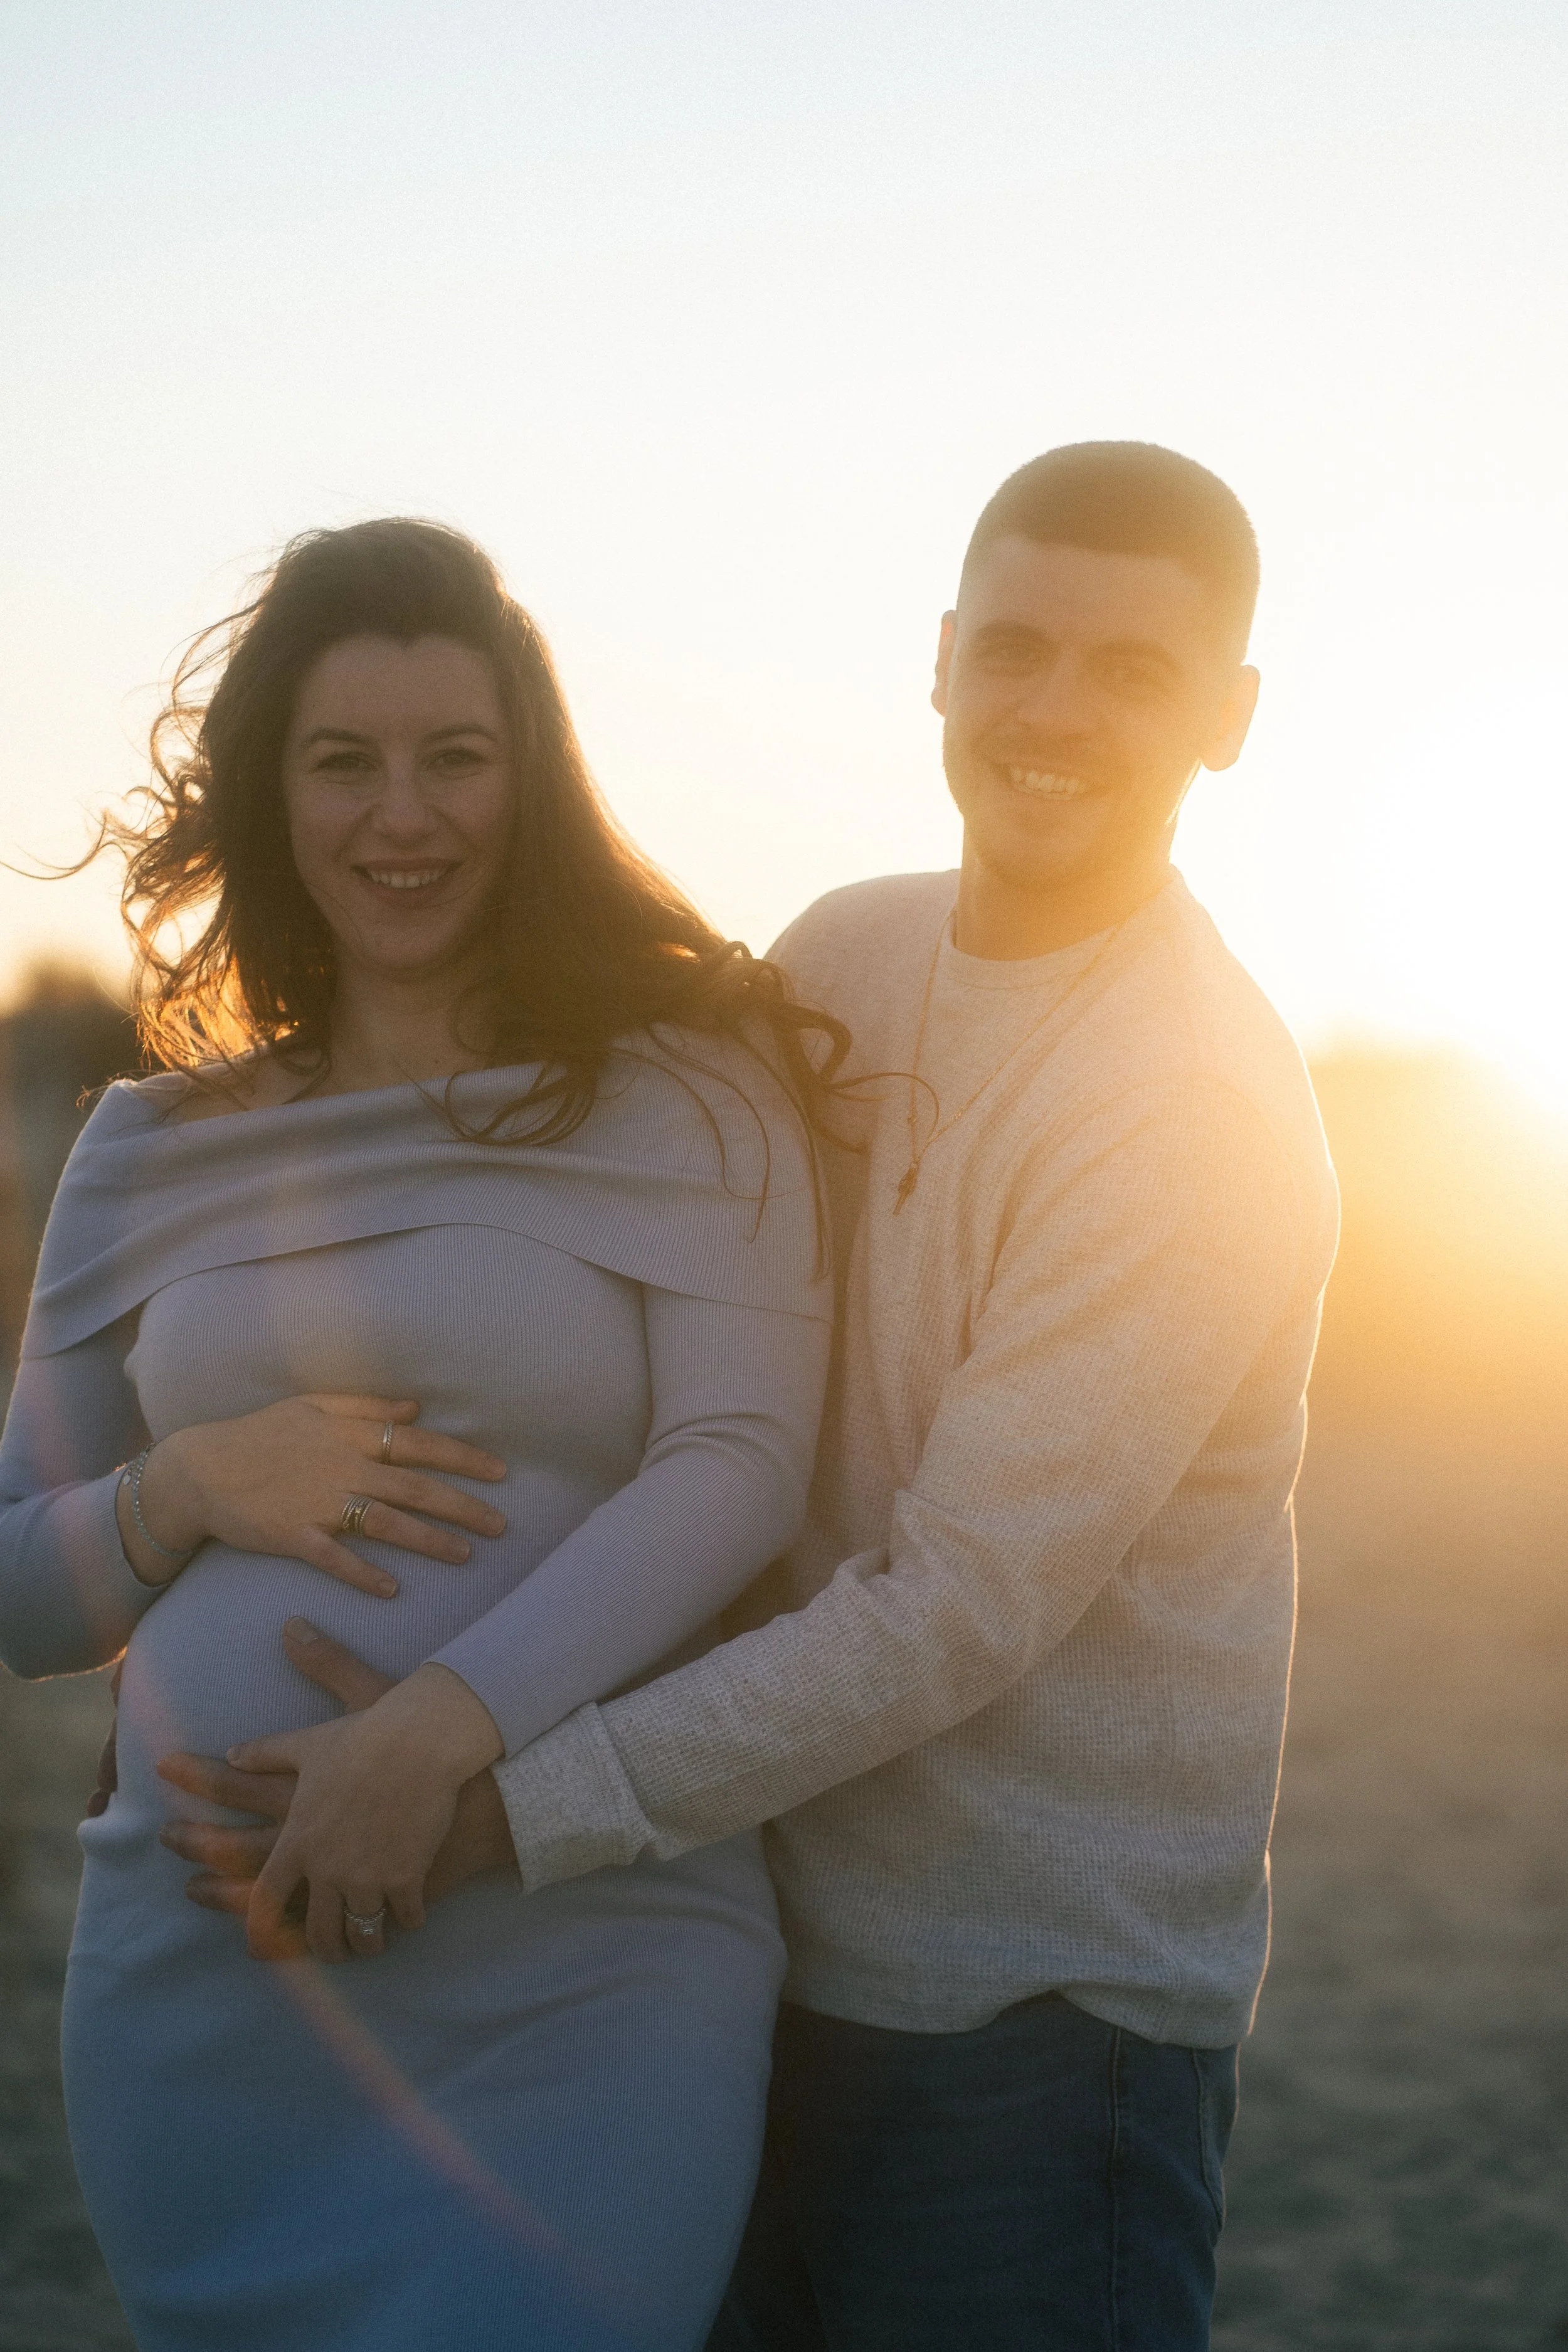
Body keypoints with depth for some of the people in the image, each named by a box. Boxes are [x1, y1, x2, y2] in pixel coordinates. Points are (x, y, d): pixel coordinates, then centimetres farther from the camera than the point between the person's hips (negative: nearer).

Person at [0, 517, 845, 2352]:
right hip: (196, 1975, 3)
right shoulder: (154, 1153, 11)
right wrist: (182, 1487, -8)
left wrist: (446, 1719, -24)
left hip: (582, 1985, -3)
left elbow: (739, 1470, -11)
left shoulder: (684, 1085, 2)